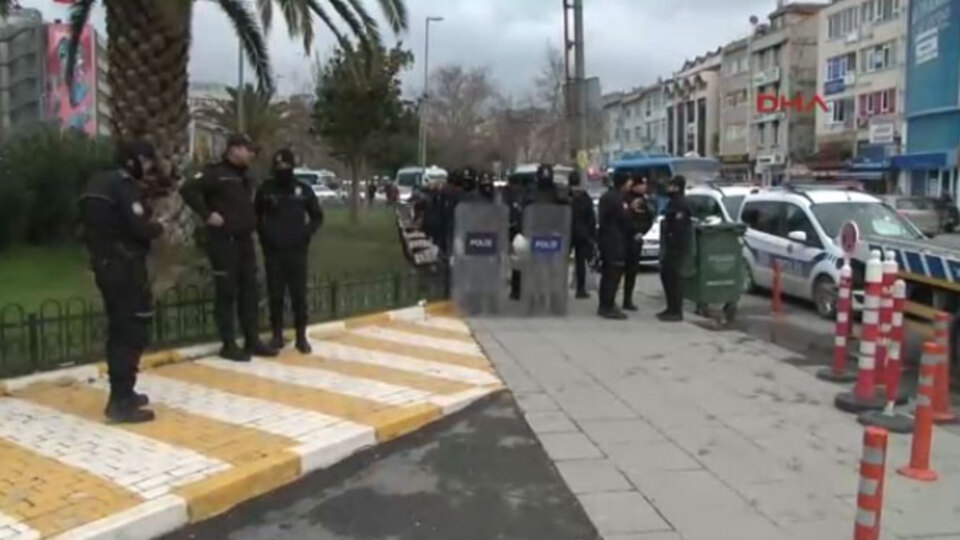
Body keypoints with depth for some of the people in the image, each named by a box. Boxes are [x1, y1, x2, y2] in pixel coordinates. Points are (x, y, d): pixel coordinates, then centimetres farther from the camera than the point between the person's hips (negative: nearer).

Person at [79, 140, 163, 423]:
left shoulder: (98, 183, 15)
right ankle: (121, 402, -8)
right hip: (125, 267, -10)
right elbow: (140, 228, -23)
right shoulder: (125, 186, -14)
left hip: (105, 265, 10)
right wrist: (157, 227, -1)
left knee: (120, 330, 17)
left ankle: (121, 393, 26)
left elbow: (93, 226, 19)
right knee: (133, 331, -7)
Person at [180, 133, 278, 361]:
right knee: (227, 292, -3)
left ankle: (252, 340, 19)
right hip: (223, 241, -8)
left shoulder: (245, 176, 15)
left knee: (249, 290, 10)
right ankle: (229, 344, 5)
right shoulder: (215, 172, -11)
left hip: (245, 240, 8)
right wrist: (207, 214, -20)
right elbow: (187, 190, -22)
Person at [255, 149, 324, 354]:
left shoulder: (303, 190, 3)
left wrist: (307, 233, -2)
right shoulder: (265, 189, 2)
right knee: (275, 294, 4)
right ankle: (277, 334, 15)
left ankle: (301, 336, 9)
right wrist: (263, 234, 2)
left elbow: (317, 216, 11)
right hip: (273, 251, 0)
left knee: (299, 294, 1)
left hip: (297, 250, 0)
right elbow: (256, 215, 13)